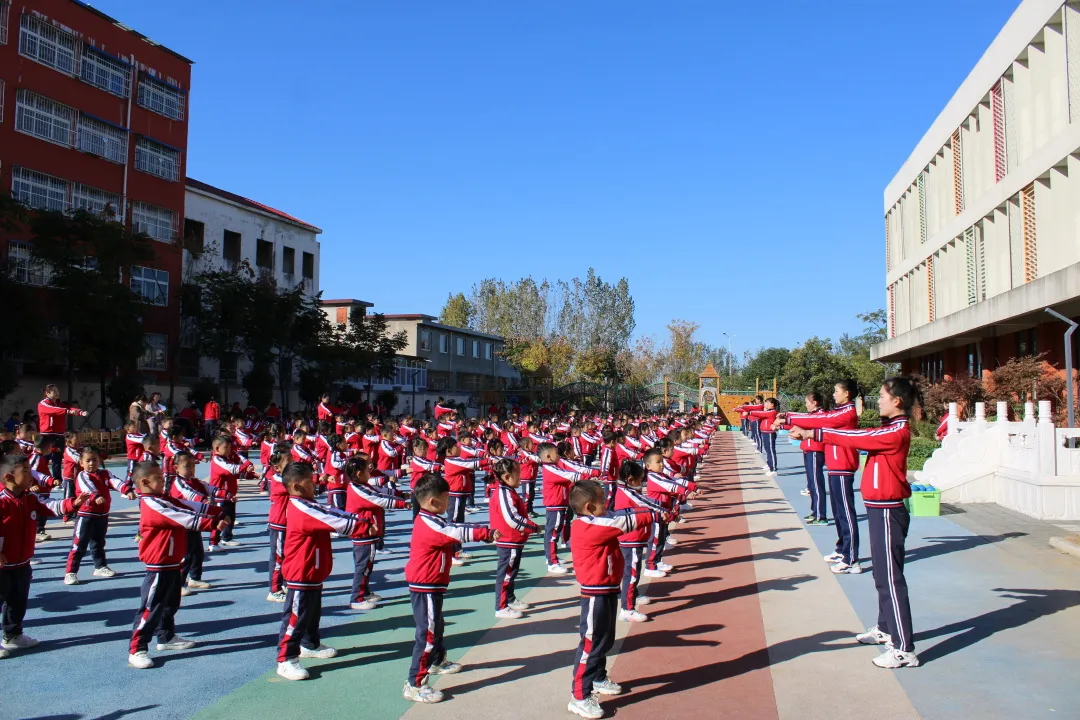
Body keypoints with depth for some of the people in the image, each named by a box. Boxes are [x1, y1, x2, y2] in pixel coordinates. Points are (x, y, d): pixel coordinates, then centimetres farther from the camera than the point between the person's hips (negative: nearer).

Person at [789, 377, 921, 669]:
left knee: (890, 578, -6)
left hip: (887, 511, -10)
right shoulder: (889, 429, 11)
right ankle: (885, 629, 35)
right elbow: (859, 436, 8)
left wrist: (813, 433, -14)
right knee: (883, 574, 20)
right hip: (879, 508, 10)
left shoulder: (897, 432, -18)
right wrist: (810, 432, 2)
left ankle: (905, 650, -1)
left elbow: (855, 438, -19)